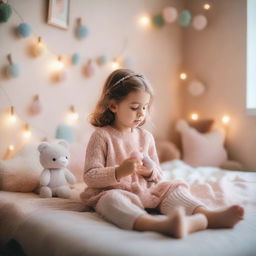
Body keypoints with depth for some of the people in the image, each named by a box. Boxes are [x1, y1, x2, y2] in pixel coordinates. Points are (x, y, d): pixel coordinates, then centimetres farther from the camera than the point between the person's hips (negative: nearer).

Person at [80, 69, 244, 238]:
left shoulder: (146, 136, 9)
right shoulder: (102, 136, -6)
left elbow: (158, 176, 16)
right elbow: (90, 177, -11)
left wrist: (150, 172, -9)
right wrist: (119, 172, -26)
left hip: (144, 191, 6)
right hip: (113, 191, -6)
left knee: (173, 188, -12)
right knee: (112, 200, -37)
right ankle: (161, 224, -60)